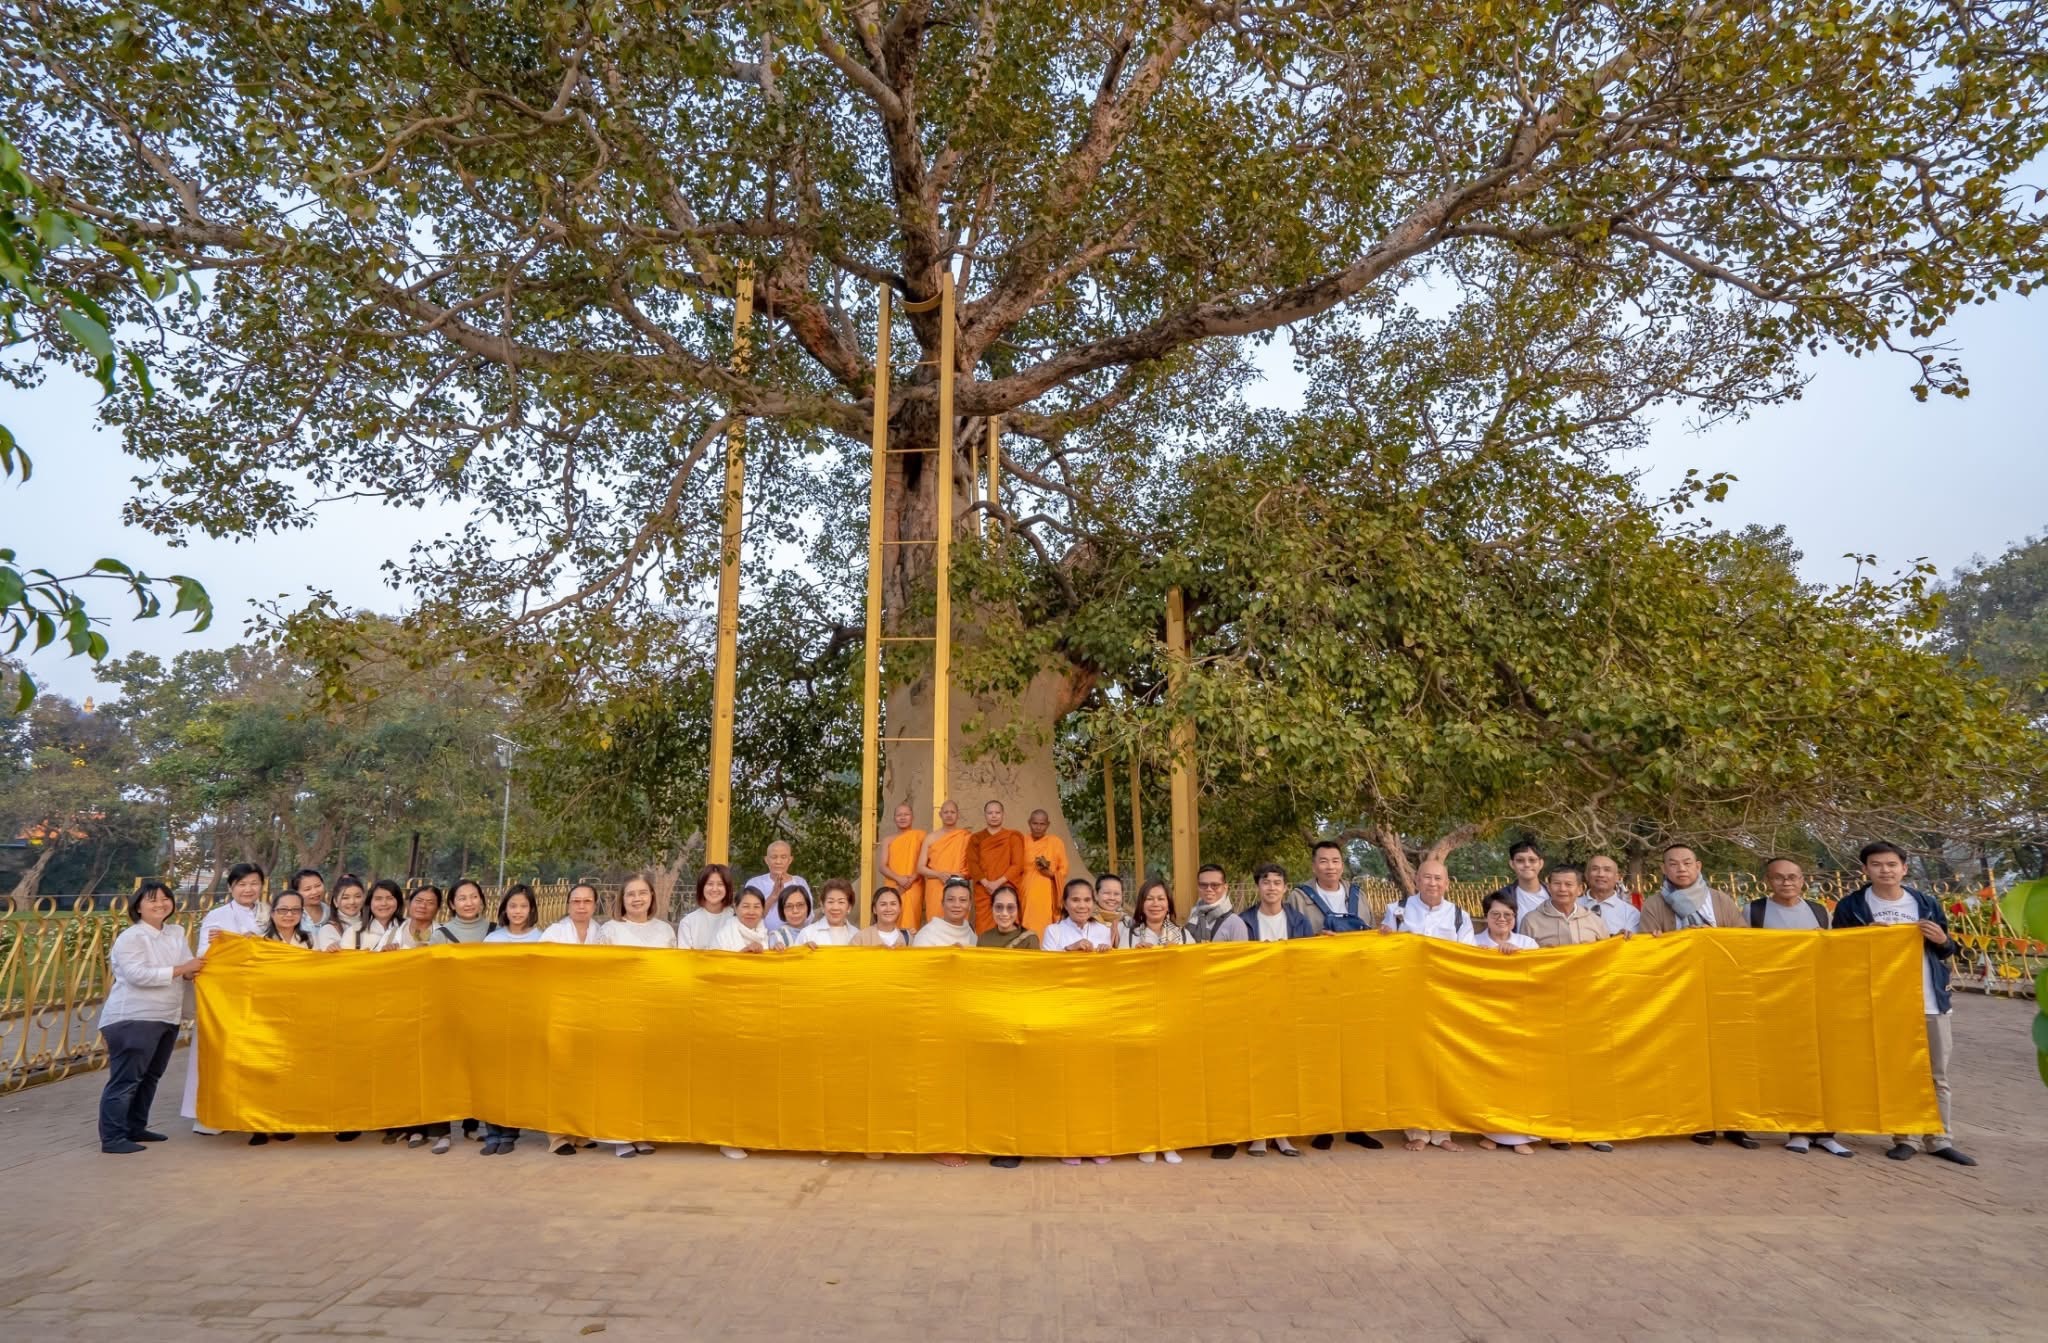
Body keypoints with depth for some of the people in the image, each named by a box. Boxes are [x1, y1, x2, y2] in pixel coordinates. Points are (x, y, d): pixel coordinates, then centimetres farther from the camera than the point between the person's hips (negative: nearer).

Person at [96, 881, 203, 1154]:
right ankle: (112, 1138, -2)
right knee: (125, 1079, -7)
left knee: (150, 1077, 16)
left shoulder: (177, 933, 10)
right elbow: (137, 975, -22)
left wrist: (192, 972, -16)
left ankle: (135, 1128, 27)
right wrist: (181, 969, -21)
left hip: (167, 1018, 8)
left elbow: (188, 969, 8)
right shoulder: (130, 937, -11)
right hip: (132, 1019, -8)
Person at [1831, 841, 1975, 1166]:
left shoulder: (1926, 904, 5)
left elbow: (1947, 951, 14)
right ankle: (1905, 1138, 13)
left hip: (1930, 1003, 3)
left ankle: (1940, 1140, 19)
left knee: (1937, 1076, 9)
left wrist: (1942, 940, -8)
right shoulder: (1851, 906, -3)